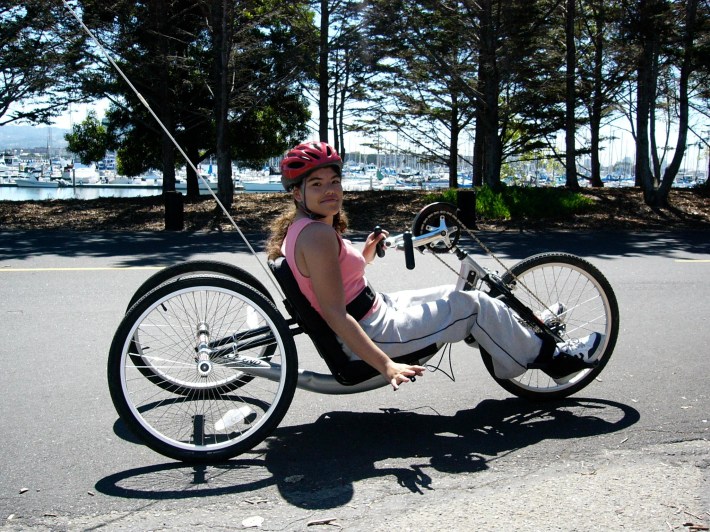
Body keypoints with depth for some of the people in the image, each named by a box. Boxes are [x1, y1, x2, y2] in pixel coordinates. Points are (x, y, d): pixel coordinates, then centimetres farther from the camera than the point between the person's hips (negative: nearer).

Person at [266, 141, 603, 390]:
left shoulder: (299, 228, 8)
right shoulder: (318, 234, -23)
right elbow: (335, 315, -29)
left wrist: (365, 254, 4)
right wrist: (386, 365, -32)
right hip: (372, 335, -10)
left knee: (457, 295, 20)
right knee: (473, 304, -1)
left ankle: (524, 332, 38)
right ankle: (552, 358, 17)